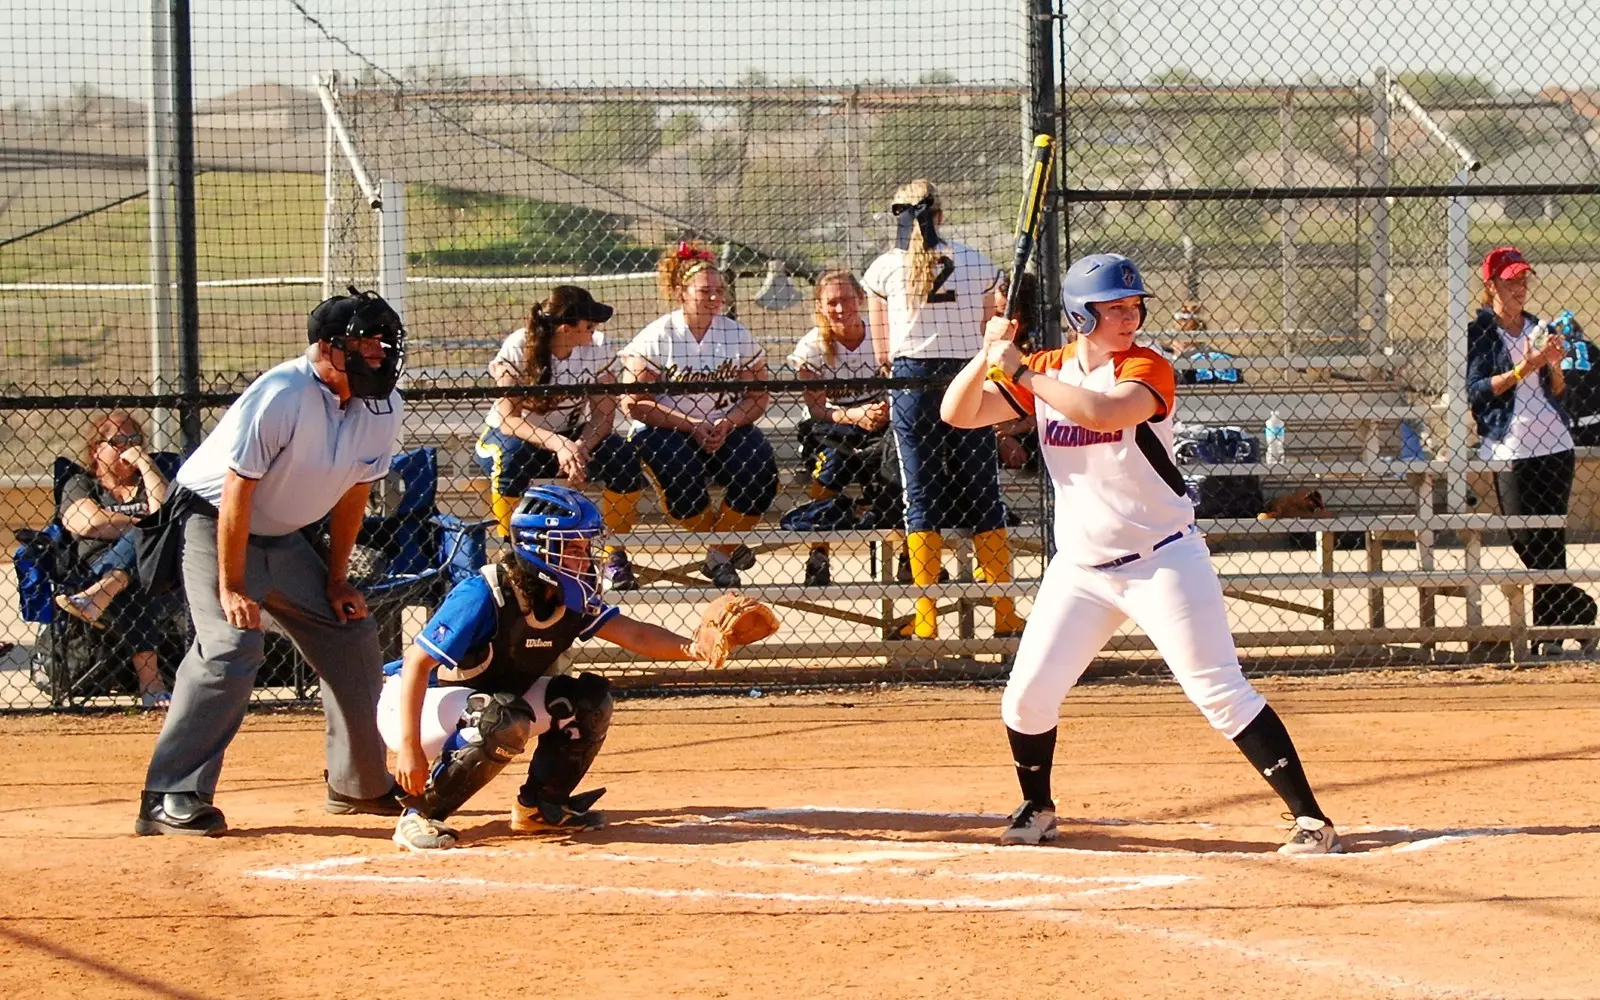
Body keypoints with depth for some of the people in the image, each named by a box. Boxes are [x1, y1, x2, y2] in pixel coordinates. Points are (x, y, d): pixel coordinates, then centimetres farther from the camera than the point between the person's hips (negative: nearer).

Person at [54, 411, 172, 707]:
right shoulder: (79, 485, 24)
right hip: (101, 564, -2)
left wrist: (144, 462, 10)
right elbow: (91, 522, 0)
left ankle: (98, 596, -59)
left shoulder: (147, 482, 31)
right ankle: (150, 683, -56)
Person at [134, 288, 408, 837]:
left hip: (285, 539, 8)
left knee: (352, 638, 9)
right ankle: (170, 800, -23)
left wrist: (337, 580, 6)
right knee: (231, 649, -23)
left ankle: (362, 783, 24)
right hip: (215, 524, -8)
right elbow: (237, 494, -25)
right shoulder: (280, 397, -28)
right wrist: (232, 587, -23)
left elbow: (353, 494, 5)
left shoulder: (382, 406, -6)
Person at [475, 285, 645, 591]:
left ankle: (615, 558, -7)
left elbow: (603, 413, -15)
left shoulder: (595, 346, -11)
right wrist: (558, 444, -43)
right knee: (510, 457, -39)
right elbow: (508, 419, -28)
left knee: (624, 458, -24)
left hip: (573, 439, 3)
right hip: (513, 438, -3)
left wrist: (580, 447, -36)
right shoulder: (518, 348, -22)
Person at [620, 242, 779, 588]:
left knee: (759, 469, -25)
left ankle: (720, 555, -9)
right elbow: (635, 402, -11)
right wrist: (691, 426, -19)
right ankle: (727, 546, -10)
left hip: (727, 428, 3)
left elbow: (758, 396, 4)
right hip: (664, 430, -3)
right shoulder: (657, 338, -4)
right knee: (680, 474, -34)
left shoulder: (737, 335, 7)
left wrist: (727, 424, -17)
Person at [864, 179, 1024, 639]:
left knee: (922, 497, 3)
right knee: (984, 496, 6)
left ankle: (926, 619, 0)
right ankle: (1005, 614, 6)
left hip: (912, 378, -1)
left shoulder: (885, 269, 2)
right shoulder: (977, 263, 5)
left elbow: (883, 354, 6)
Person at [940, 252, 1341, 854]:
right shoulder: (1046, 372, 4)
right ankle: (1036, 810, 27)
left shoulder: (1147, 369, -12)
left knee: (1219, 689, -10)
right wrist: (989, 355, -16)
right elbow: (958, 414, 1)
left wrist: (1019, 371, -25)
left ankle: (1309, 817, -8)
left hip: (1162, 561, -5)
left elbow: (1101, 412, -32)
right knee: (1027, 695, 1)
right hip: (1079, 567, 5)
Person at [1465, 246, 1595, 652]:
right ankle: (1578, 609, 6)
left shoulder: (1537, 329, 16)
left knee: (1550, 541, 3)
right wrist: (1525, 368, -17)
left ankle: (1548, 631, 6)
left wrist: (1554, 365, -3)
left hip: (1554, 443, 4)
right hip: (1510, 447, -4)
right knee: (1526, 540, -7)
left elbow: (1557, 391, 18)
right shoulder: (1478, 333, 1)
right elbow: (1475, 390, -9)